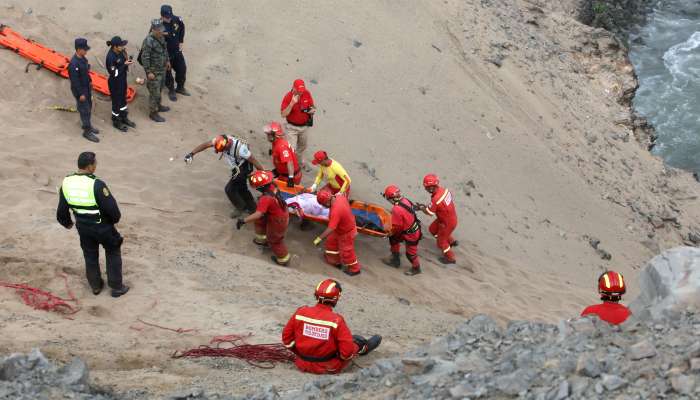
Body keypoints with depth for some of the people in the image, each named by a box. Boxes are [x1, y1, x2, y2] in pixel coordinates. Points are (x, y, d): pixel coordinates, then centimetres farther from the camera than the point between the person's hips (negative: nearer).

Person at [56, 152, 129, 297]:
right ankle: (116, 287, 25)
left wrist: (67, 222, 20)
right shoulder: (97, 185, -29)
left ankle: (96, 285, 37)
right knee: (113, 254, 17)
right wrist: (115, 218, 2)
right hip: (102, 227, -5)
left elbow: (62, 210, 0)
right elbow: (111, 207, -22)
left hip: (83, 227, 5)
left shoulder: (66, 183, -11)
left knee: (90, 255, 24)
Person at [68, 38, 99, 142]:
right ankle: (87, 131, 13)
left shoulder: (83, 58, -2)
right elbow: (74, 80, -26)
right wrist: (80, 94, -21)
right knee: (84, 110, 2)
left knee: (88, 107, 22)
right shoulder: (74, 64, -30)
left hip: (87, 87, 9)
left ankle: (87, 125, 41)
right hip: (80, 90, -9)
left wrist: (89, 81, 20)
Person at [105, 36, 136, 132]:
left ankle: (124, 118, 45)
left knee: (123, 99, 25)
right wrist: (125, 64, -26)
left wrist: (127, 60, -12)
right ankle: (116, 122, 31)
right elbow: (114, 73, -27)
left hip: (123, 79, 8)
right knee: (116, 101, 11)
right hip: (115, 82, -8)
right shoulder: (111, 57, -30)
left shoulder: (120, 52, -7)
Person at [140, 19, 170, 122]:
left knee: (159, 89, 25)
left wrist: (167, 60, 24)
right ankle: (153, 113, 15)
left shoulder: (161, 37, -2)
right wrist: (148, 72, -22)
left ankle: (157, 105, 44)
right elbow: (144, 58, -25)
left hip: (162, 68, 9)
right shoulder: (148, 41, -28)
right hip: (154, 71, -8)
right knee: (154, 92, 2)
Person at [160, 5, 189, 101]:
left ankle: (180, 88, 41)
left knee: (182, 69, 18)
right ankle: (171, 91, 34)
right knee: (167, 73, 11)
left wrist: (181, 42, 10)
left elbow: (182, 28, 9)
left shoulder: (176, 20, -15)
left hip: (177, 51, 5)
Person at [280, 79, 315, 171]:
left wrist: (313, 109, -19)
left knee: (302, 146, 25)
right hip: (292, 127, -5)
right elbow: (283, 114, -27)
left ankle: (301, 161, 47)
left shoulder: (307, 94, -11)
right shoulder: (288, 97, -23)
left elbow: (312, 106, 7)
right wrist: (292, 103, -38)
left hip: (305, 126, 5)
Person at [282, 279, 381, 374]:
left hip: (303, 364, 4)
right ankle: (365, 348, 52)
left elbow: (287, 339, -2)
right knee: (356, 341, 22)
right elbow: (347, 352, -21)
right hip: (328, 368, -4)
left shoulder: (300, 312, -12)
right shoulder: (337, 320, -22)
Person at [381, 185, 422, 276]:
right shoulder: (405, 200, -8)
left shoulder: (397, 210, -33)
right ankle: (395, 260, 39)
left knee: (410, 253, 13)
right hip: (415, 228, 9)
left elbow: (396, 226, -22)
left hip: (410, 234, -9)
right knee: (393, 239, 24)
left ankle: (416, 268, 38)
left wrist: (391, 233, 0)